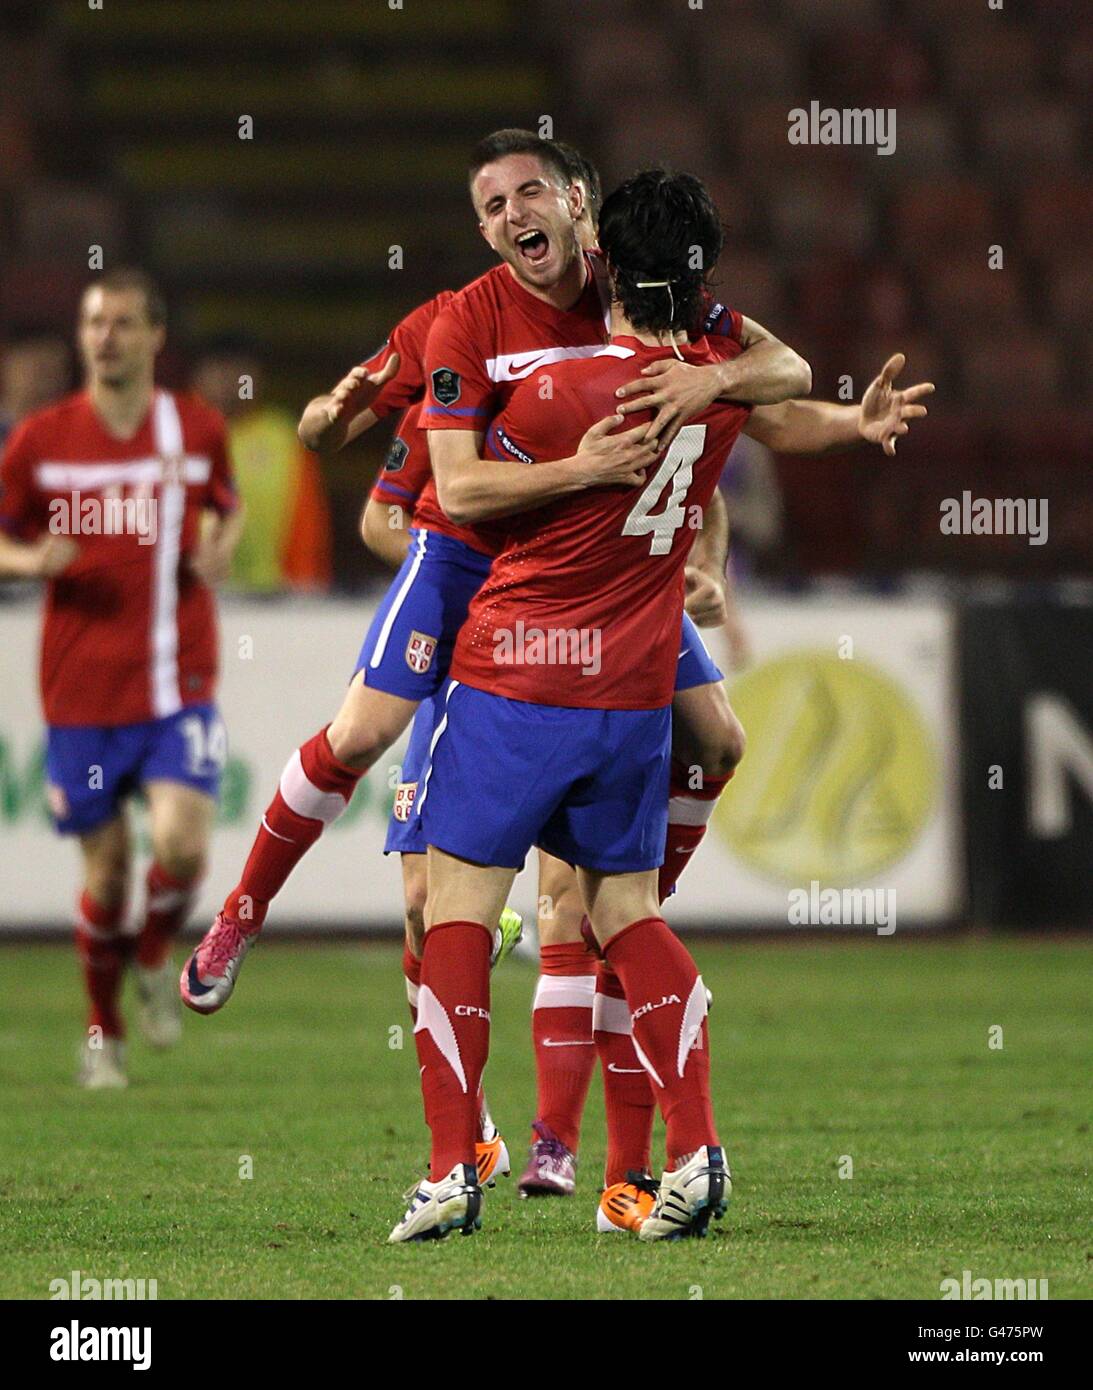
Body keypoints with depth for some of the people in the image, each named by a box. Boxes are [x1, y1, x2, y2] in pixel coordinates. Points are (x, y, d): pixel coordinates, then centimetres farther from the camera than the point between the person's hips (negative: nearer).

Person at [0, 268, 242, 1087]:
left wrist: (222, 547, 0)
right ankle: (104, 1033, 26)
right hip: (81, 689, 0)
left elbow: (229, 505, 22)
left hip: (179, 688, 0)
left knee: (182, 845, -19)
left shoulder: (199, 430, 3)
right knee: (107, 870, 5)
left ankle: (155, 959, 14)